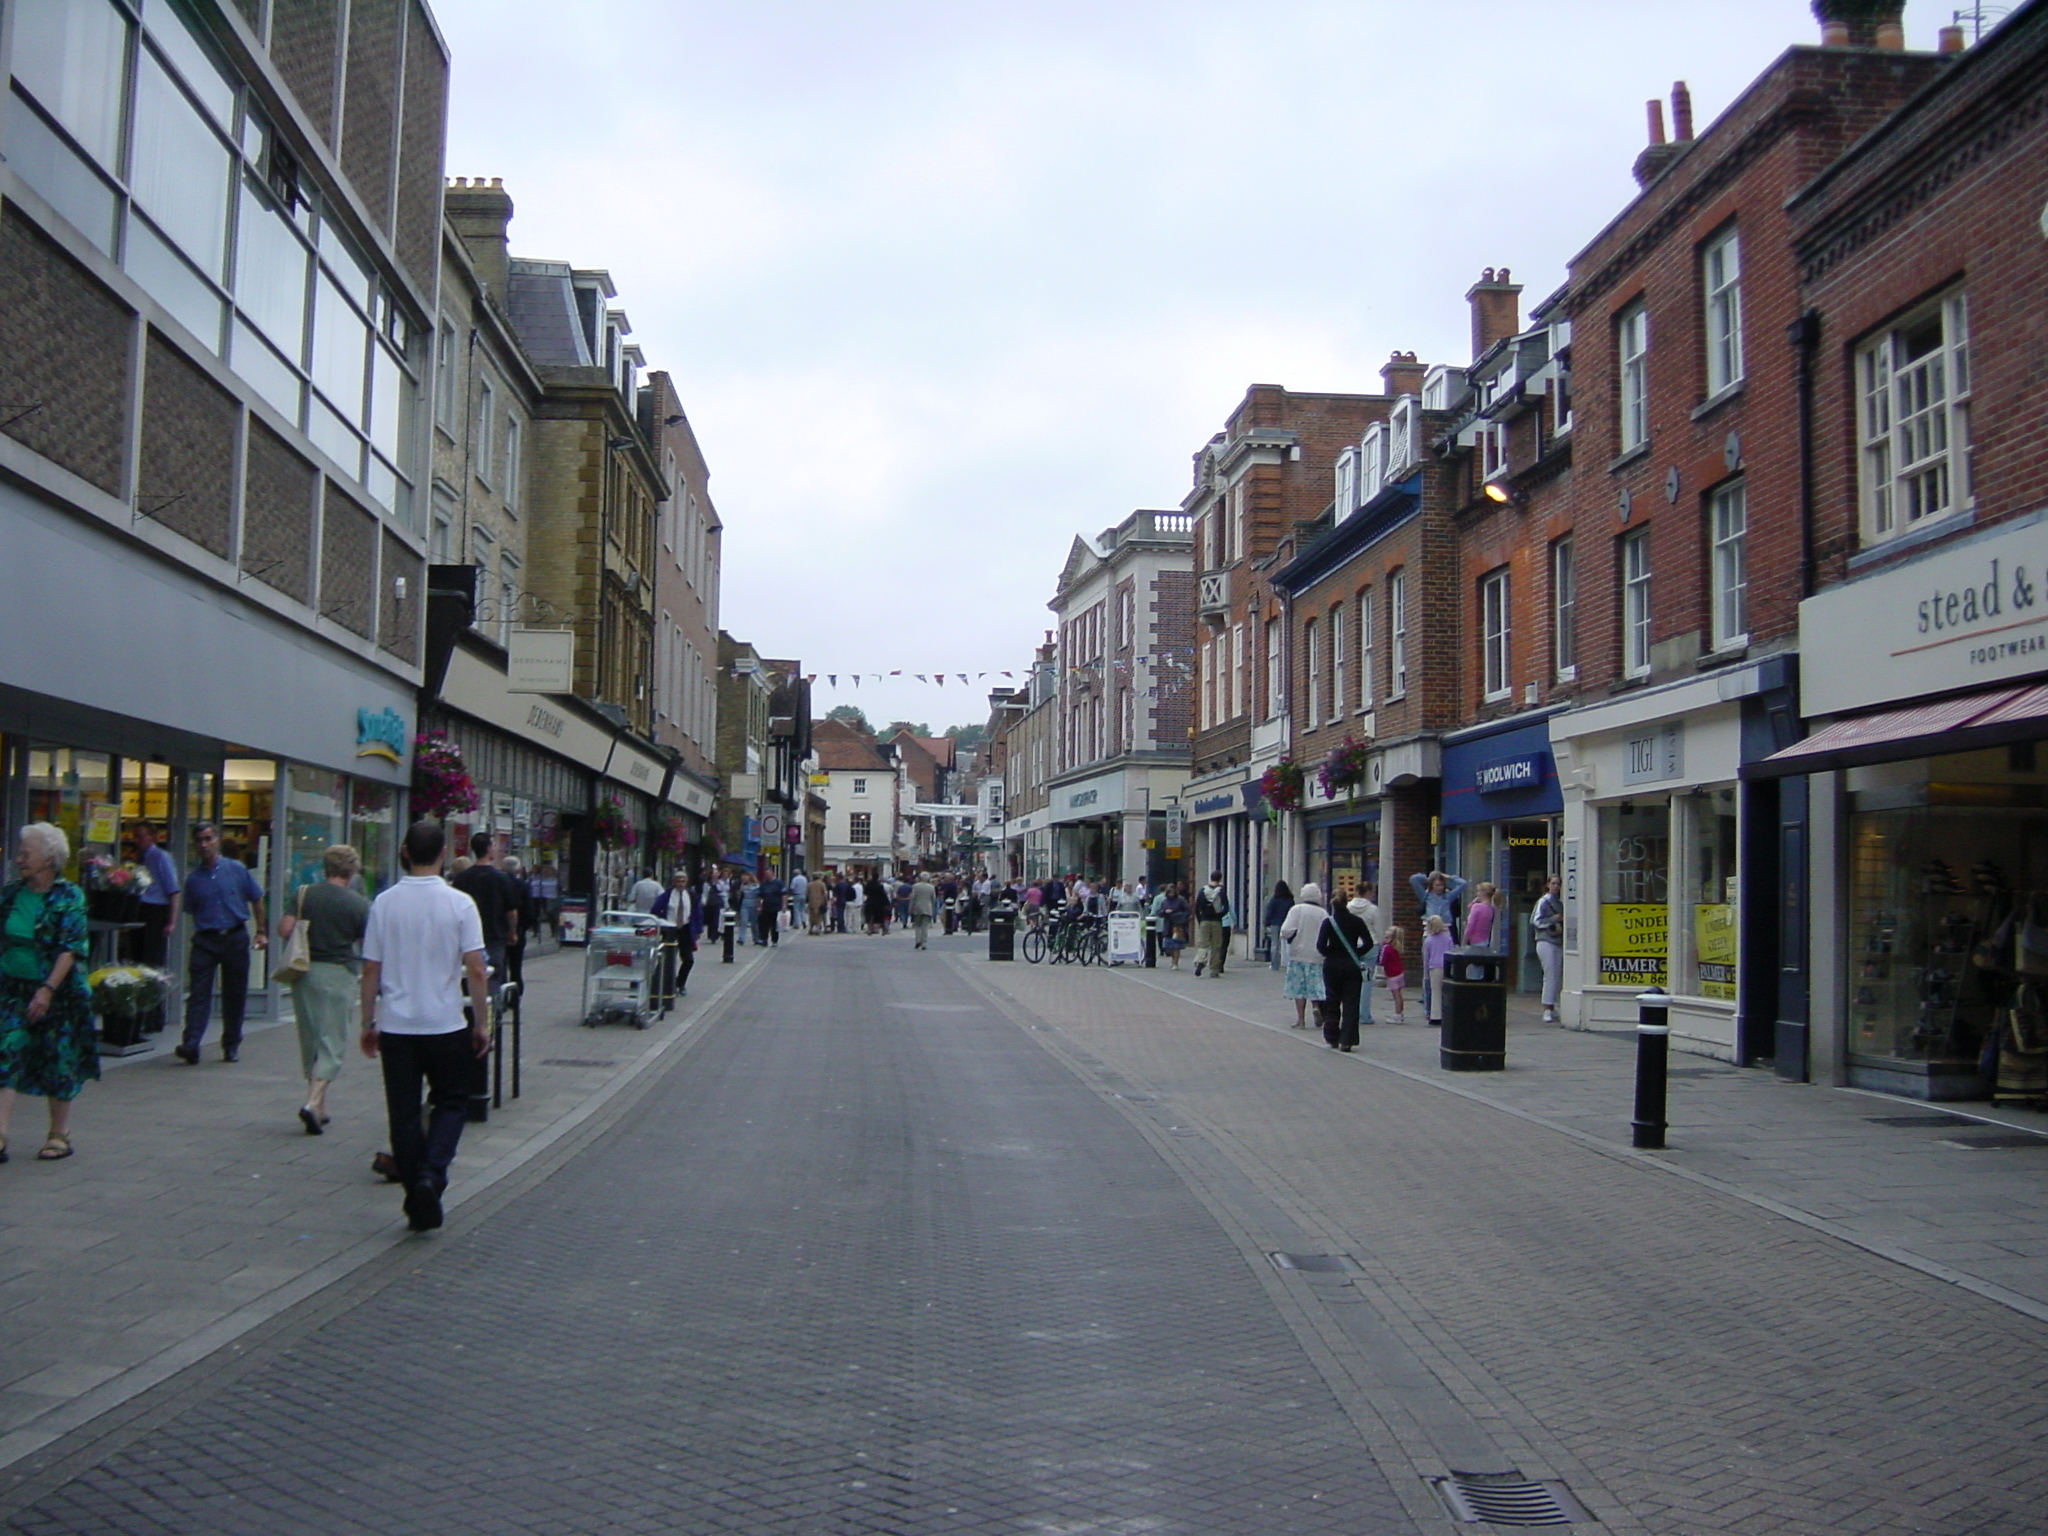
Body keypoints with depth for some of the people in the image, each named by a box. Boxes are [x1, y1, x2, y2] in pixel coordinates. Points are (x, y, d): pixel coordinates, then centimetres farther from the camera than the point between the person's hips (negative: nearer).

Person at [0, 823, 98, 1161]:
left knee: (58, 1064, 6)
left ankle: (59, 1135, 19)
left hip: (57, 993, -4)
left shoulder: (69, 898, -9)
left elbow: (71, 949, -14)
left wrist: (47, 990, -21)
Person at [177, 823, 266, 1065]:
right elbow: (192, 913, 13)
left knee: (234, 994, 6)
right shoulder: (193, 878, 5)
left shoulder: (236, 870, 1)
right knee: (198, 993, -9)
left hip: (235, 938, 0)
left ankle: (231, 1045, 18)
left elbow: (256, 901, 7)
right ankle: (190, 1046, -15)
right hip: (205, 940, 0)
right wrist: (197, 935, 7)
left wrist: (261, 932, 4)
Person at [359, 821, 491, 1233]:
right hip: (445, 1025, -2)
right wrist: (482, 1023, 1)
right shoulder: (459, 904, -8)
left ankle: (416, 1204, 12)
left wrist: (368, 1023, 12)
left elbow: (371, 970, 1)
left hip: (395, 1026, 2)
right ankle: (431, 1176, -8)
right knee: (451, 1103, 14)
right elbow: (475, 970, -10)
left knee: (404, 1113, 9)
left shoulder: (384, 904, -1)